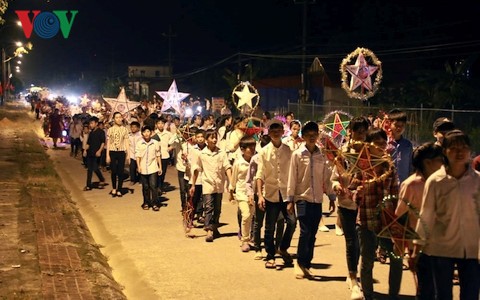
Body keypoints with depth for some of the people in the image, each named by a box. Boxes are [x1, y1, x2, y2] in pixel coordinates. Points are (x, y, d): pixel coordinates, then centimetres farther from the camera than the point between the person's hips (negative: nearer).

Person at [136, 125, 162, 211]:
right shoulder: (139, 144, -1)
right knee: (145, 187, 9)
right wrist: (138, 166, -10)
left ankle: (155, 204, 0)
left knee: (153, 186, -6)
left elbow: (158, 156, 6)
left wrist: (160, 167, 7)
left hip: (153, 168, -1)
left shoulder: (155, 143, 0)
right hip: (143, 169, 1)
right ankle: (146, 203, 22)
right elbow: (137, 156, -1)